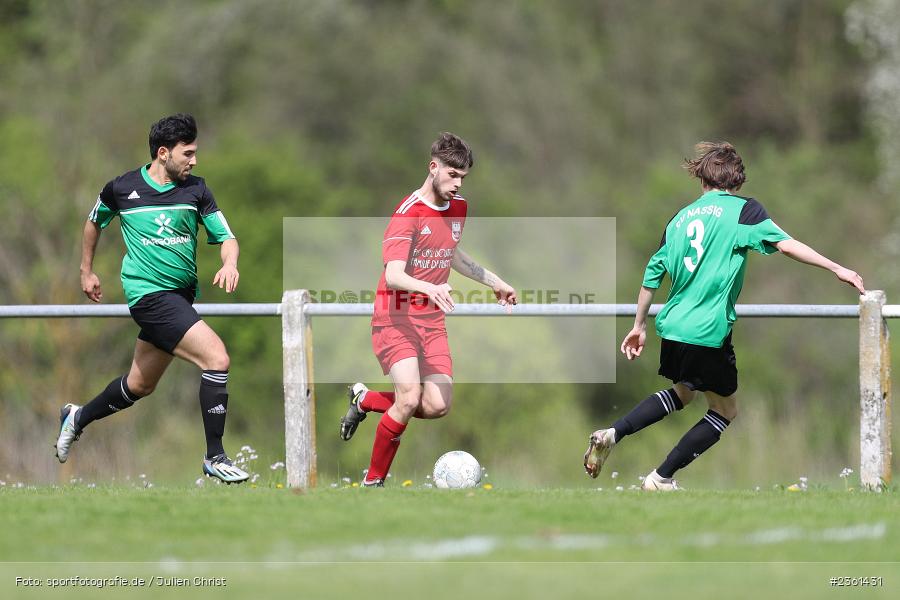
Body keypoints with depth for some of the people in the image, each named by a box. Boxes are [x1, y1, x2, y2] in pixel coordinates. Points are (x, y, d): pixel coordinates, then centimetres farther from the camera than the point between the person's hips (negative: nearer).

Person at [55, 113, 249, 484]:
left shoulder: (195, 190, 2)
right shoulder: (122, 189, -4)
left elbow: (226, 237, 1)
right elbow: (94, 222, 16)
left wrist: (230, 263, -21)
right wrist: (86, 271, 22)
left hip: (181, 296, 5)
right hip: (149, 294, -5)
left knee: (139, 385, 18)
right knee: (217, 358, -20)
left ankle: (78, 418, 45)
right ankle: (215, 457, -13)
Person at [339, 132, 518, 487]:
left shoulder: (458, 207, 8)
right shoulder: (409, 213, -16)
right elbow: (393, 275, -27)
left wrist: (494, 282, 31)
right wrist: (429, 288, -45)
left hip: (432, 321, 7)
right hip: (396, 319, -7)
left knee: (437, 406, -6)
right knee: (409, 398, -22)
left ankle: (365, 400, 20)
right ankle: (373, 481, -5)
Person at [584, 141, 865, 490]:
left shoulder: (681, 218, 13)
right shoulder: (743, 210, -4)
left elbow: (652, 275, 16)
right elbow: (785, 244, -17)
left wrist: (639, 326, 26)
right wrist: (837, 269, -15)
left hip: (673, 327, 6)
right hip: (708, 333, -6)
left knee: (682, 394, 30)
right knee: (725, 411, 12)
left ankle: (611, 435, 14)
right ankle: (661, 479, 7)